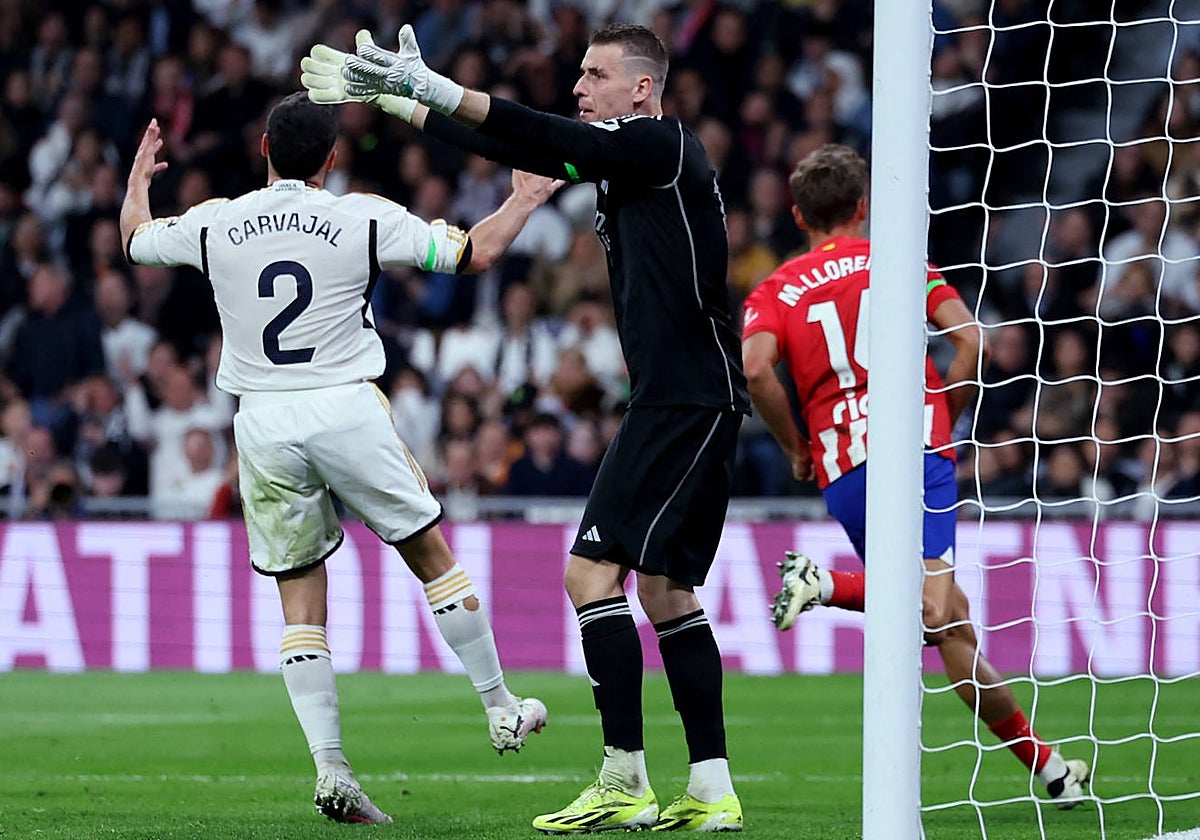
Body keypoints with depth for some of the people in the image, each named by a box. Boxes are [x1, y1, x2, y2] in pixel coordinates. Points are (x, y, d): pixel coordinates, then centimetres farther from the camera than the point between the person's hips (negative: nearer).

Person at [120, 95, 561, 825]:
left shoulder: (215, 224, 0)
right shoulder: (367, 220, -5)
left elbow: (136, 239, 21)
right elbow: (476, 252, 3)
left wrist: (139, 178, 42)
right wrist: (523, 200, 22)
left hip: (262, 423, 2)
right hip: (347, 409, -2)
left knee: (300, 601, 6)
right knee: (432, 554, 16)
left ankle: (330, 766, -4)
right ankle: (501, 709, 24)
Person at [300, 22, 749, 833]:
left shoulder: (663, 144, -11)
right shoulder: (626, 152, 16)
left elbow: (541, 137, -21)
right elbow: (514, 147, 22)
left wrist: (428, 85, -23)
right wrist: (397, 100, 20)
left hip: (689, 400, -10)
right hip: (677, 400, 10)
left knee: (593, 570, -12)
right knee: (665, 588, 11)